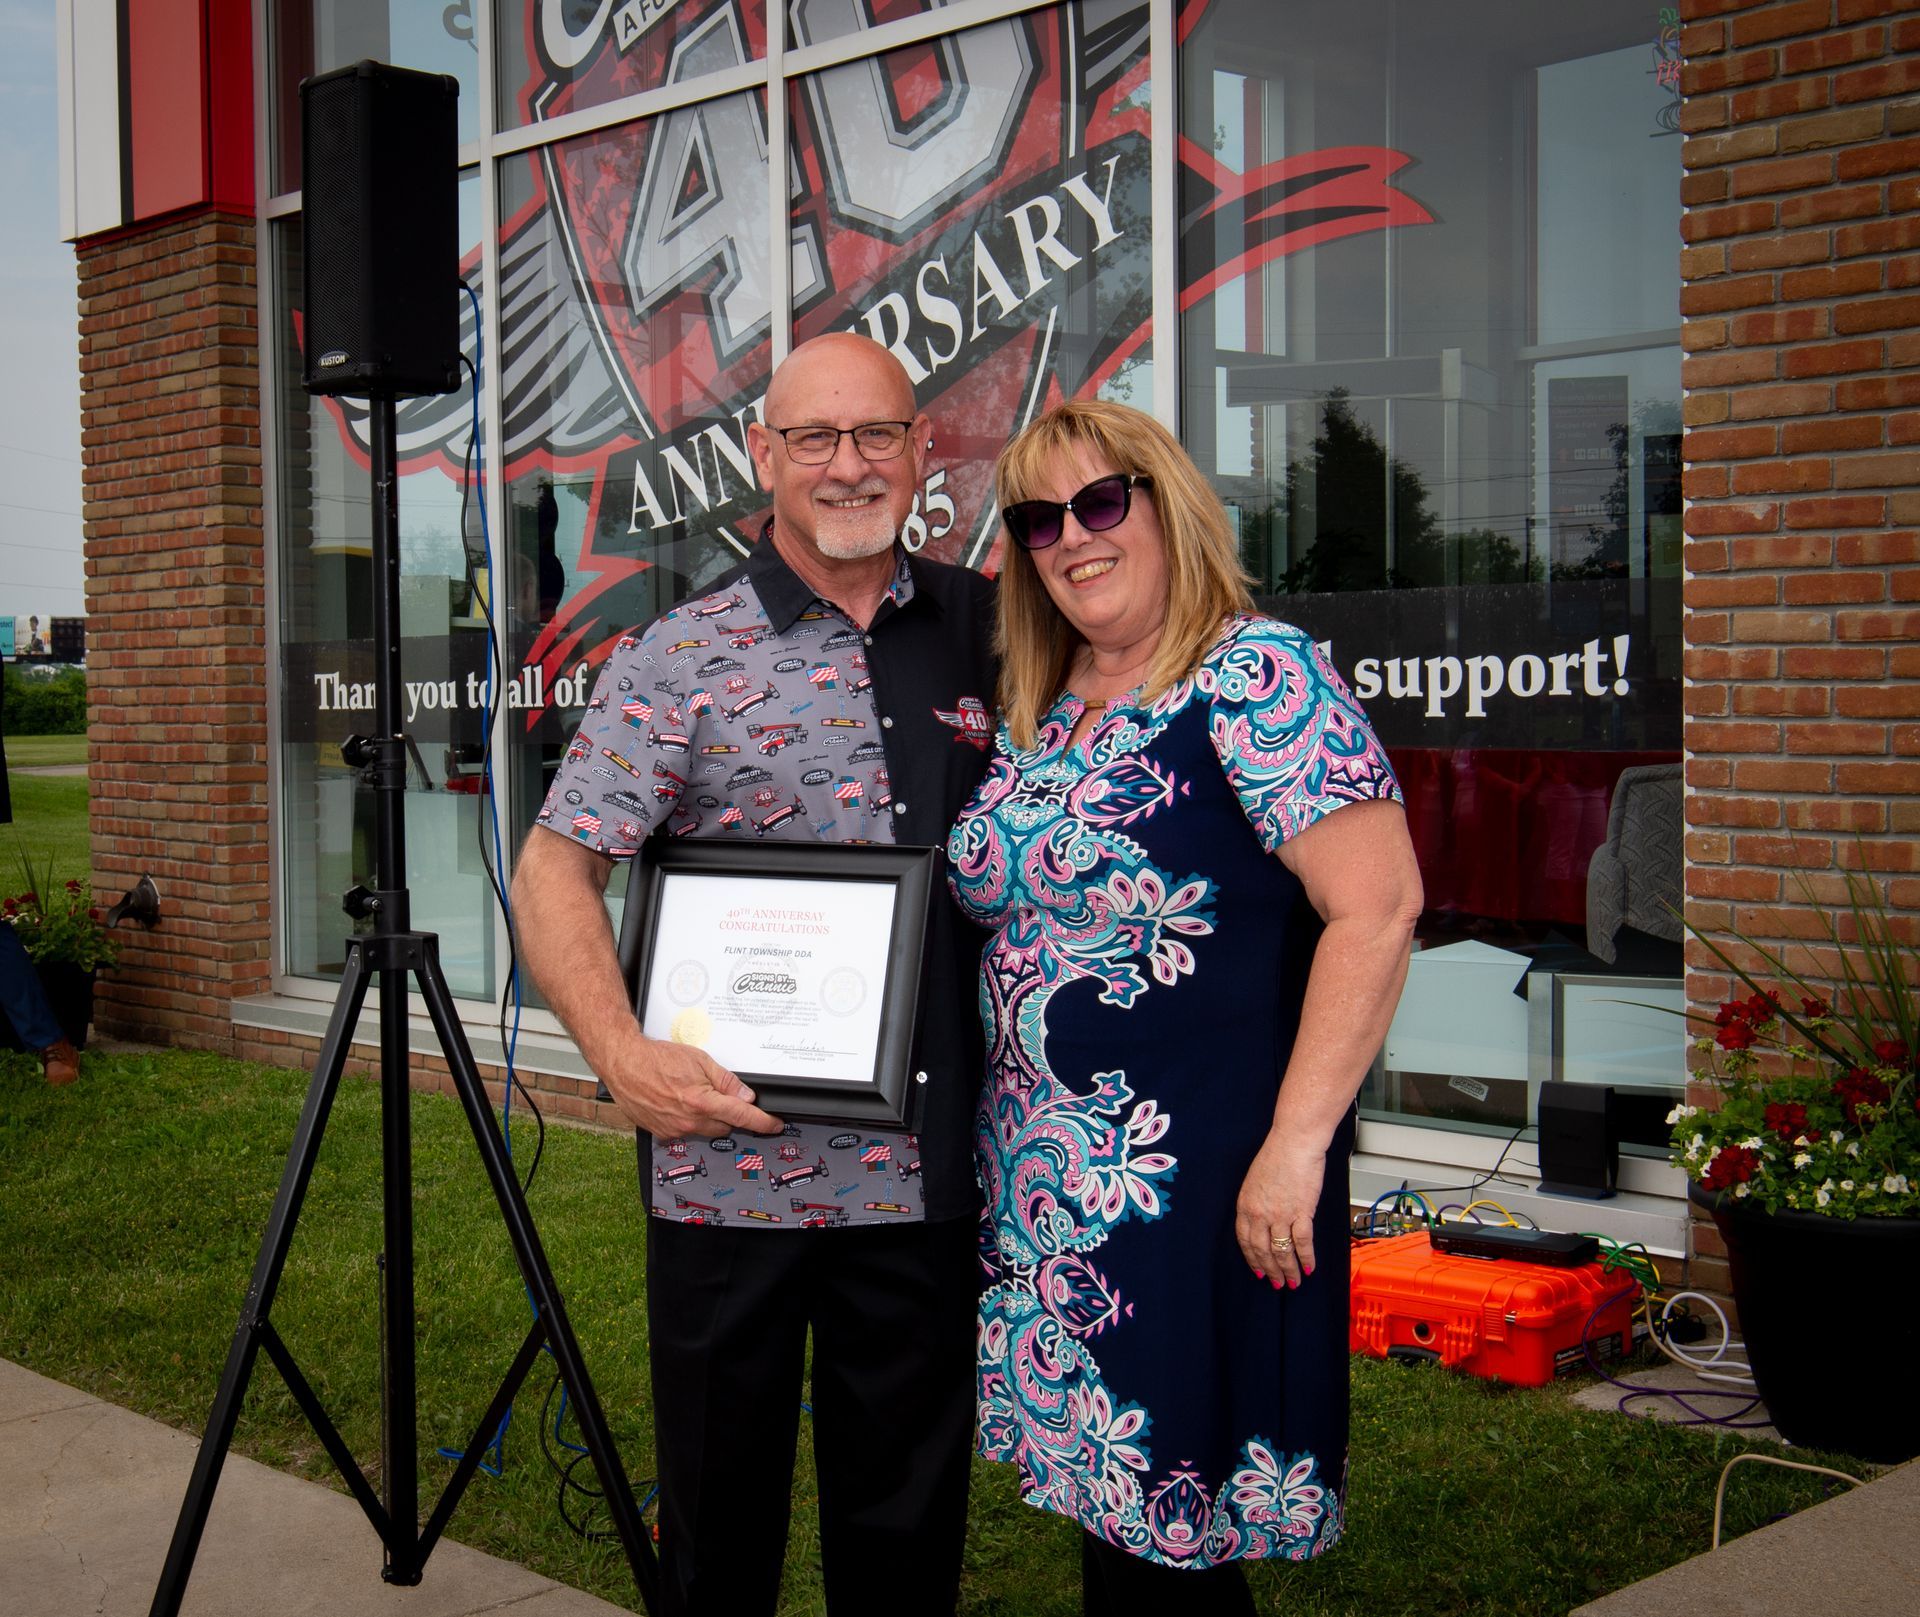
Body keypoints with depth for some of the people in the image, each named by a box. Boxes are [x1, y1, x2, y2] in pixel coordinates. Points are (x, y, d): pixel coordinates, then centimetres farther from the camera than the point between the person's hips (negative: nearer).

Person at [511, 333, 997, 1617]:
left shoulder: (982, 630, 7)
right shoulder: (682, 660, -4)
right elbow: (555, 868, -8)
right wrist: (620, 1053, -21)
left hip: (926, 1173, 3)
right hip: (732, 1163, -3)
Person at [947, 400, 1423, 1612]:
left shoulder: (1255, 676, -12)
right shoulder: (1036, 713, 11)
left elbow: (1378, 908, -19)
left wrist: (1297, 1143, -22)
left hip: (1197, 1184, -7)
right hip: (1044, 1183, 7)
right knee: (1104, 1502, 16)